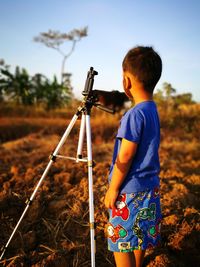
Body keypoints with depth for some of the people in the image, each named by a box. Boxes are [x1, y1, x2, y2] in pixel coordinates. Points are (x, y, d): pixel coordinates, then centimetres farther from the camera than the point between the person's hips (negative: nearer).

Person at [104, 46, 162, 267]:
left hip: (129, 191, -9)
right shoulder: (153, 110, 7)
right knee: (140, 238, 22)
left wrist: (112, 189, -11)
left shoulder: (135, 114, -21)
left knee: (121, 244, 5)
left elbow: (125, 157, -20)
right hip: (149, 188, 9)